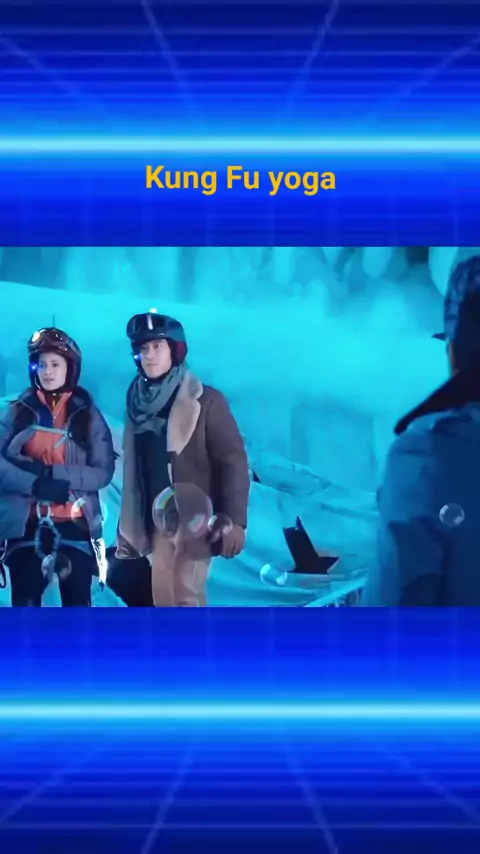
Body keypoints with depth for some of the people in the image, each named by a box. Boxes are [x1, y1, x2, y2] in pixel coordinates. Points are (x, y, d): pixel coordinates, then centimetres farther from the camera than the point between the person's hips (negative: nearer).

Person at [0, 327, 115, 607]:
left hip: (75, 523, 0)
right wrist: (35, 484, -20)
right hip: (26, 523, 1)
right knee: (26, 604, 4)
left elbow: (104, 471, -6)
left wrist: (52, 473, -17)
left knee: (78, 604, 6)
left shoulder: (88, 413, 2)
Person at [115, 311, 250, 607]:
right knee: (163, 599, 8)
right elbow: (134, 466, 12)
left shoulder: (205, 400, -7)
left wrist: (234, 520, -19)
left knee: (186, 598, -10)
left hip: (195, 522, -6)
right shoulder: (139, 401, 10)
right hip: (159, 522, 6)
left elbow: (233, 462, -11)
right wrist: (129, 525, 11)